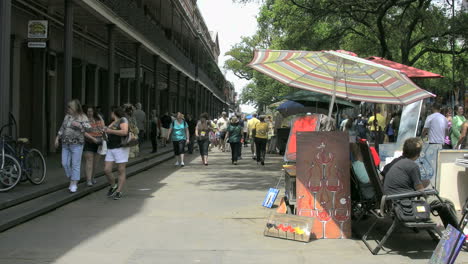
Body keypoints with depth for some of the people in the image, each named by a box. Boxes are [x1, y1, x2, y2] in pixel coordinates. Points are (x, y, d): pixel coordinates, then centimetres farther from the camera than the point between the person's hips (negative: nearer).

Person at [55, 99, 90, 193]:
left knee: (75, 165, -2)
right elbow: (62, 128, 19)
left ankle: (74, 184, 5)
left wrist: (79, 125, -24)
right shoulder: (67, 116, 12)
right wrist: (57, 138, 15)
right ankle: (72, 180, 21)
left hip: (76, 144, -5)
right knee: (65, 164, 4)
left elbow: (88, 128, -12)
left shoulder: (82, 117, -4)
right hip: (65, 144, 6)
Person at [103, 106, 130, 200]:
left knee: (121, 171, -2)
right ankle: (113, 186, 21)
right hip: (110, 149, 8)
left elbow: (125, 132, -20)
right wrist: (105, 131, 8)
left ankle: (119, 191, 2)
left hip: (121, 148, -7)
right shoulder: (112, 123, 18)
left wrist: (111, 131, -16)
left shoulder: (123, 120, -5)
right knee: (107, 170, 0)